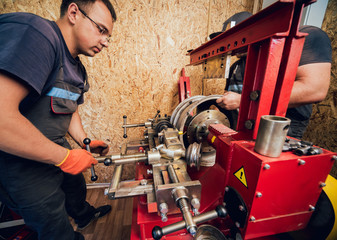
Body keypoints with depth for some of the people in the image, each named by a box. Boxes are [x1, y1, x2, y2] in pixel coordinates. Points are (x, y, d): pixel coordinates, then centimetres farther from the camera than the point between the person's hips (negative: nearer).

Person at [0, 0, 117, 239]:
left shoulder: (76, 68, 6)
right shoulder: (34, 33, -24)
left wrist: (85, 141, 4)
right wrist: (65, 157, -25)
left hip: (55, 149, 9)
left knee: (76, 186, 31)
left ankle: (85, 215, 60)